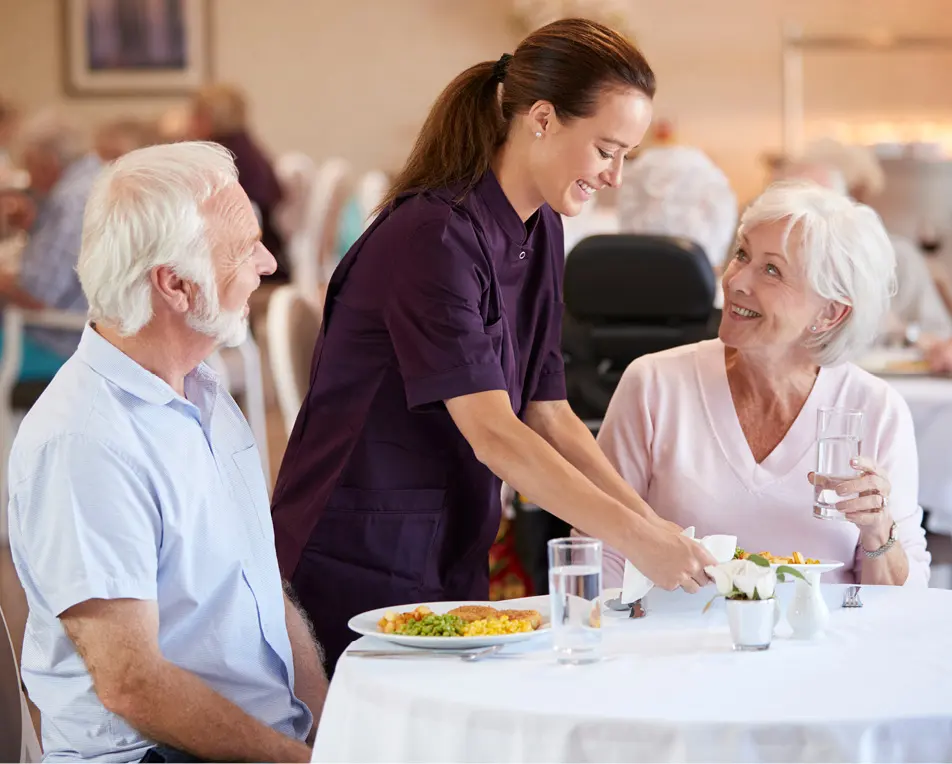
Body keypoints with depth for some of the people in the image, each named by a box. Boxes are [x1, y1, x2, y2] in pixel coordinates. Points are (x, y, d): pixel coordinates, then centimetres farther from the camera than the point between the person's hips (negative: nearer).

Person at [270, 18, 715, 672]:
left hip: (452, 562, 8)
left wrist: (655, 525, -5)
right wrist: (636, 538, -29)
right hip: (359, 569, -8)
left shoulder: (541, 234, 7)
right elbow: (493, 435, -27)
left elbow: (551, 416, 6)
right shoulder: (434, 237, -21)